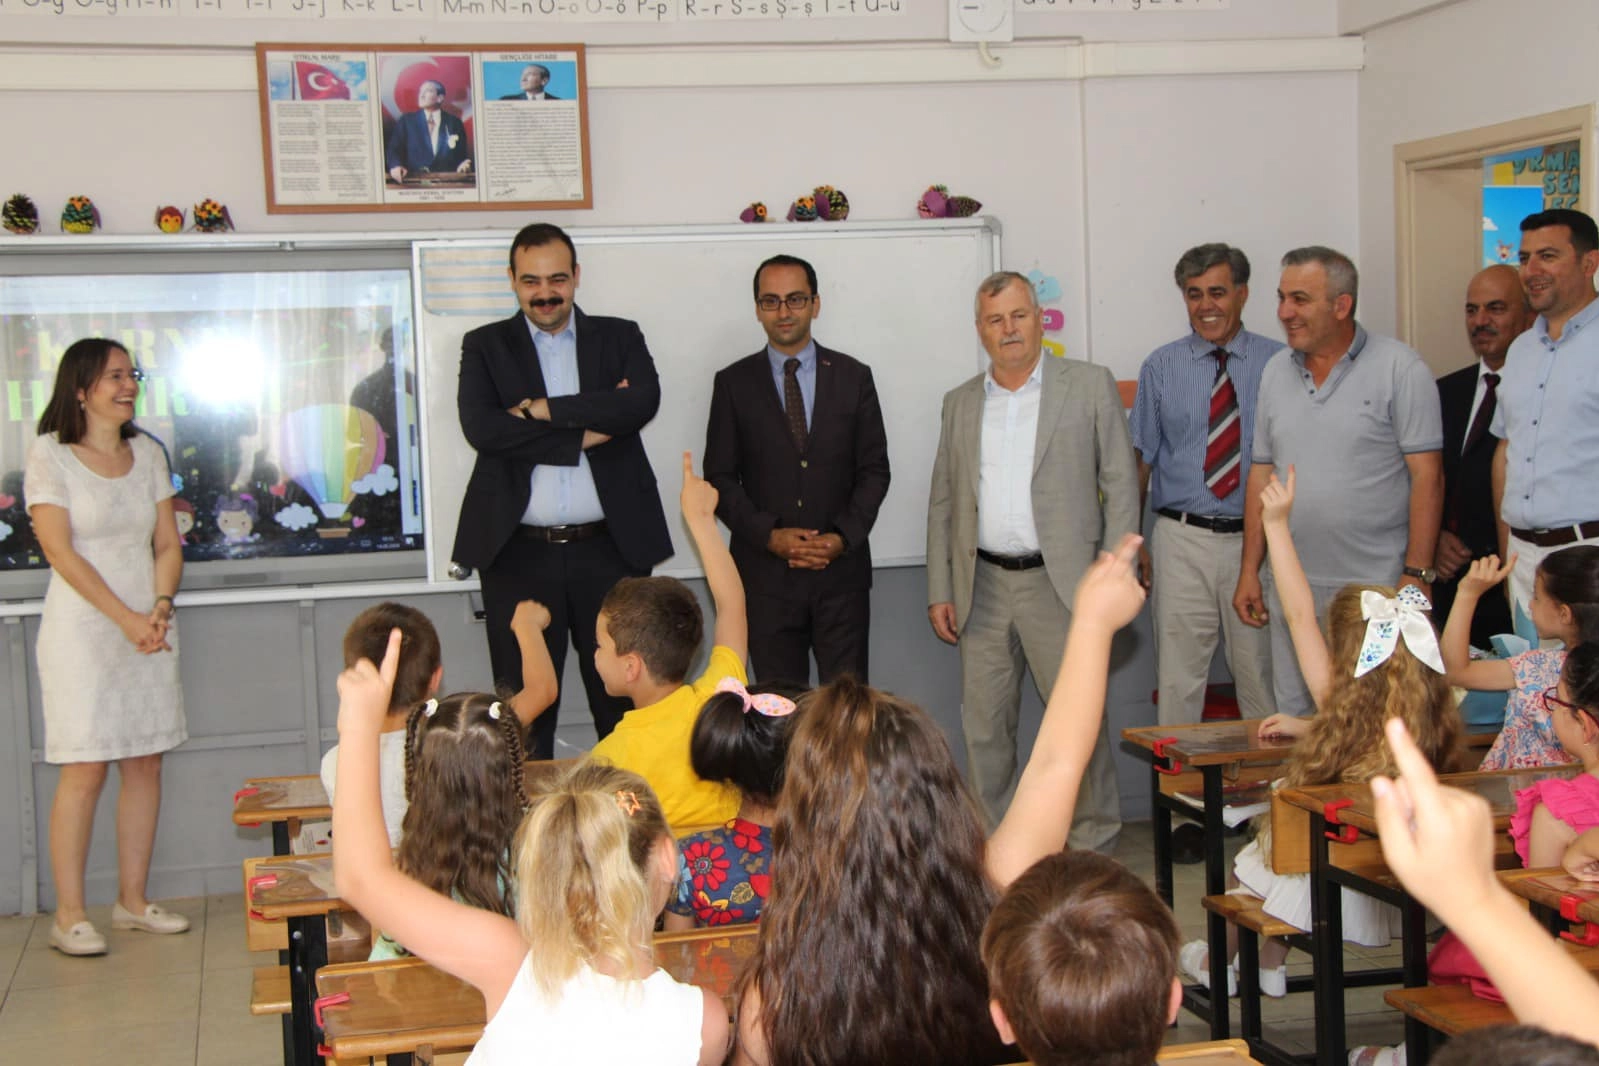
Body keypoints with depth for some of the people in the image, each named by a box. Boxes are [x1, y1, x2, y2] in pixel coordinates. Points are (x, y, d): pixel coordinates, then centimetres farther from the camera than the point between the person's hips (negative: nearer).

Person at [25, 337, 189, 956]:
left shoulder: (148, 453, 12)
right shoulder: (50, 455, -4)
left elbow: (168, 544, 11)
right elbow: (60, 550, -10)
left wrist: (161, 608, -7)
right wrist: (126, 618, -15)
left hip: (149, 629, 5)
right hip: (82, 629, -5)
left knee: (146, 763, 5)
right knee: (85, 768, -7)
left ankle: (133, 900, 15)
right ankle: (69, 915, -1)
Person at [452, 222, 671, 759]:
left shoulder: (619, 337, 10)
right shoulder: (485, 346, 8)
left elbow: (643, 401, -11)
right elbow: (480, 427, -10)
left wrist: (542, 409, -12)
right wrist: (583, 434, -12)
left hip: (609, 549, 1)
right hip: (520, 555, 0)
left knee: (622, 702, 7)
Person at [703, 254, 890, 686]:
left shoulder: (854, 377, 7)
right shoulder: (733, 383, 4)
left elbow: (874, 469, 5)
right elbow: (720, 476, 2)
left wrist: (843, 537, -9)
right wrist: (770, 536, -12)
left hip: (841, 568, 0)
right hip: (765, 573, 0)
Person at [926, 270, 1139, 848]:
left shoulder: (1090, 386, 1)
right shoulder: (960, 403, 12)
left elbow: (1121, 486, 0)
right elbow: (943, 501, 14)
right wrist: (940, 591, 7)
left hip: (1060, 583, -3)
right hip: (983, 586, 4)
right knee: (983, 723, 7)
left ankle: (1094, 836, 16)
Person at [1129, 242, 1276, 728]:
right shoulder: (1161, 367, 5)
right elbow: (1141, 459, 8)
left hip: (1259, 539, -1)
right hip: (1183, 540, 1)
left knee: (1261, 675, 5)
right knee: (1179, 677, 5)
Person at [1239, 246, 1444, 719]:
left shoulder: (1400, 369, -5)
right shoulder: (1276, 373, 11)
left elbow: (1427, 475, -8)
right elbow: (1261, 474, 12)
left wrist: (1417, 574, -14)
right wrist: (1250, 570, 8)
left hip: (1375, 588, -5)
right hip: (1291, 588, 5)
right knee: (1292, 715, 9)